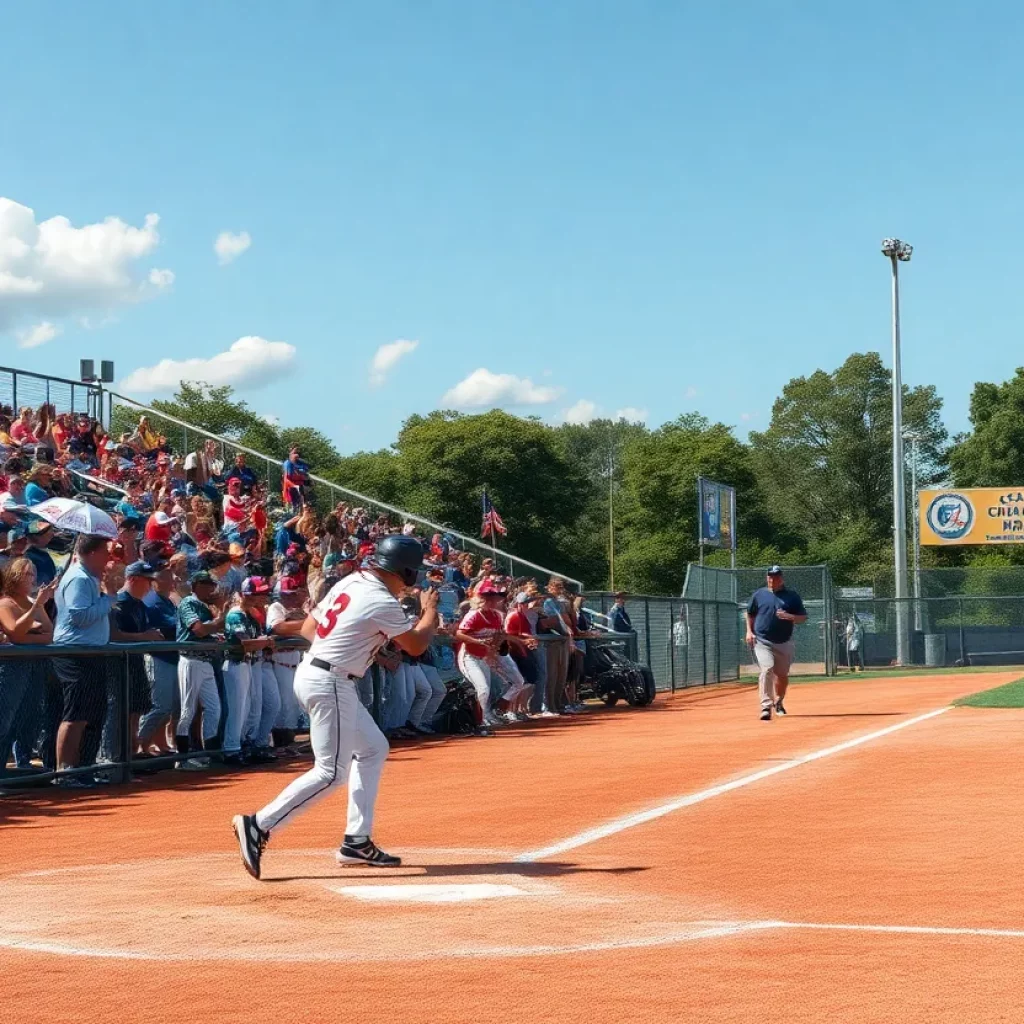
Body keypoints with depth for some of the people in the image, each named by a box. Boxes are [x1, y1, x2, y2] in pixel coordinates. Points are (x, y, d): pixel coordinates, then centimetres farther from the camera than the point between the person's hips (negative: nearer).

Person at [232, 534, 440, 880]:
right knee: (331, 772, -9)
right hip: (329, 685, -10)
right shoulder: (383, 603, -15)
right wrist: (430, 611, 13)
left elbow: (307, 628, 15)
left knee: (373, 749, 17)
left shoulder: (348, 583, 10)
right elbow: (417, 646, -3)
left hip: (310, 672, 10)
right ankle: (258, 826, -13)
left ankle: (357, 841, 17)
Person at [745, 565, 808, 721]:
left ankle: (778, 702, 40)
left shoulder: (792, 596, 4)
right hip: (762, 641, -2)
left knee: (782, 675, 13)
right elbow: (750, 614, 19)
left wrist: (790, 617, -17)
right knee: (767, 670, -21)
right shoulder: (759, 595, 6)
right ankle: (766, 707, -25)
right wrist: (749, 631, 6)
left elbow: (803, 617, 3)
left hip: (784, 643, 2)